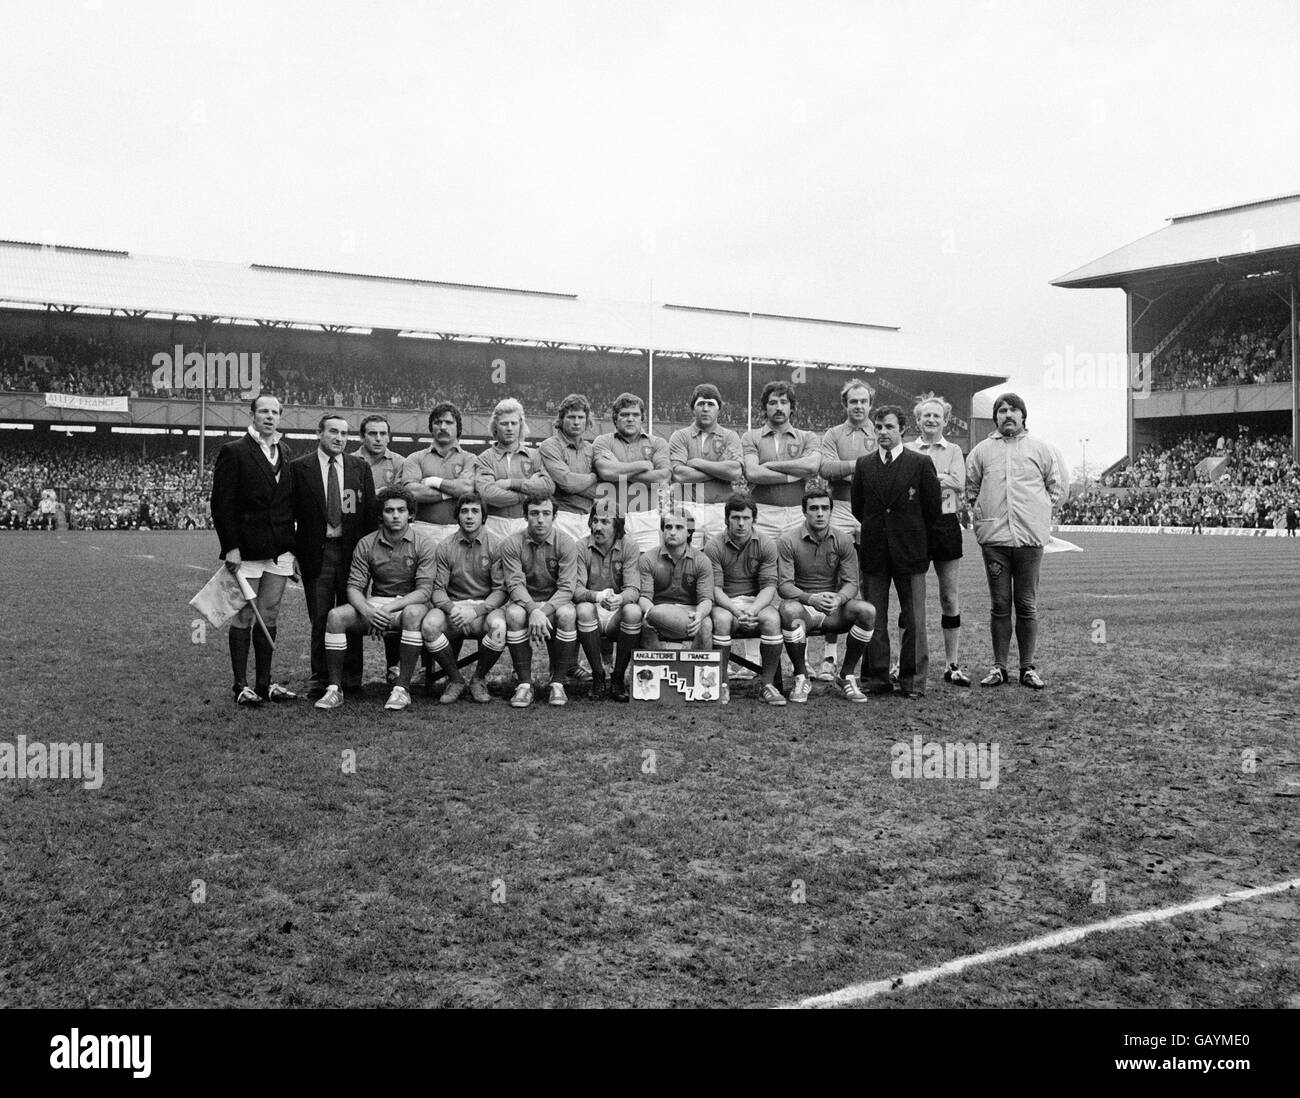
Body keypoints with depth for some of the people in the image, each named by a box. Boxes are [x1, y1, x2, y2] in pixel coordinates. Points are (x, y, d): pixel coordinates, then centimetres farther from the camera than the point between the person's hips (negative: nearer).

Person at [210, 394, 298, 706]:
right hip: (246, 551, -5)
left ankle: (264, 682, 16)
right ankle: (241, 685, 8)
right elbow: (221, 504, -8)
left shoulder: (287, 455, 13)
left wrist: (293, 545, 9)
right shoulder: (234, 452, -4)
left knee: (269, 618, 9)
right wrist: (231, 548, -13)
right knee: (244, 618, 1)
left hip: (280, 551, 5)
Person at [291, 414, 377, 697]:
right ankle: (321, 677, 11)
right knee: (320, 618, 2)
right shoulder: (299, 468, 3)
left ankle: (352, 676, 15)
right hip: (316, 551, -1)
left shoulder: (360, 468, 9)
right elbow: (291, 512, 2)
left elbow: (370, 512, 8)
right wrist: (292, 552, -4)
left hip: (352, 550, 2)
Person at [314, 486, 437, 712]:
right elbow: (354, 587, 0)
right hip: (374, 603, 3)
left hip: (409, 604, -3)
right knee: (335, 616, -22)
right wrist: (367, 611, -23)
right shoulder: (366, 544, 3)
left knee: (413, 613, -38)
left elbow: (424, 590, -13)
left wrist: (388, 609, -24)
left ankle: (402, 688, -31)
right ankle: (334, 688, -15)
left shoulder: (423, 544, -6)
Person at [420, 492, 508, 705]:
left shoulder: (495, 546, 0)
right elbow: (438, 590, 2)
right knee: (429, 625, -31)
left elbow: (501, 590, -5)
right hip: (453, 605, 1)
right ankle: (455, 680, -6)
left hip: (486, 606, -1)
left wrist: (477, 610, -22)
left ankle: (479, 680, -7)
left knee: (499, 626, -36)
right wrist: (451, 608, -21)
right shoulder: (445, 547, 5)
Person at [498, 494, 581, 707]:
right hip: (525, 602, 0)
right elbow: (515, 584, -14)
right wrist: (533, 610, -32)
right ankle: (524, 684, -21)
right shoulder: (512, 544, -6)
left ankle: (558, 683, -19)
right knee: (514, 614, -34)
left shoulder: (566, 543, -7)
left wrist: (544, 611, -29)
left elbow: (566, 588, -13)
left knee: (567, 614, -34)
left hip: (556, 602, 0)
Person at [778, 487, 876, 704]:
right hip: (803, 606, -2)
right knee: (789, 611, -38)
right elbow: (784, 585, -12)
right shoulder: (789, 541, -6)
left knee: (867, 611, -26)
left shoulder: (843, 541, 2)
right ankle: (801, 678, -17)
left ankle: (846, 676, -7)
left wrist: (838, 599, -27)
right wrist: (810, 598, -32)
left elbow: (851, 583, -2)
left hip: (834, 608, 3)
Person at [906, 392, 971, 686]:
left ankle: (952, 664, 10)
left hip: (946, 524, 2)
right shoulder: (906, 450, 7)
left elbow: (959, 483, -5)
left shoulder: (954, 450, 12)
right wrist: (942, 482, -13)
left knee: (950, 596, 4)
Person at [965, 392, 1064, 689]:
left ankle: (1028, 667, 9)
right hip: (993, 536, 1)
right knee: (999, 605, 3)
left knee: (1027, 605, 2)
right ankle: (999, 667, 10)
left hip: (1030, 535, 0)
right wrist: (982, 514, 6)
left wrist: (1040, 511, 6)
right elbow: (970, 488, 16)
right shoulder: (981, 451, 9)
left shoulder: (1041, 449, 8)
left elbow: (1057, 487, 14)